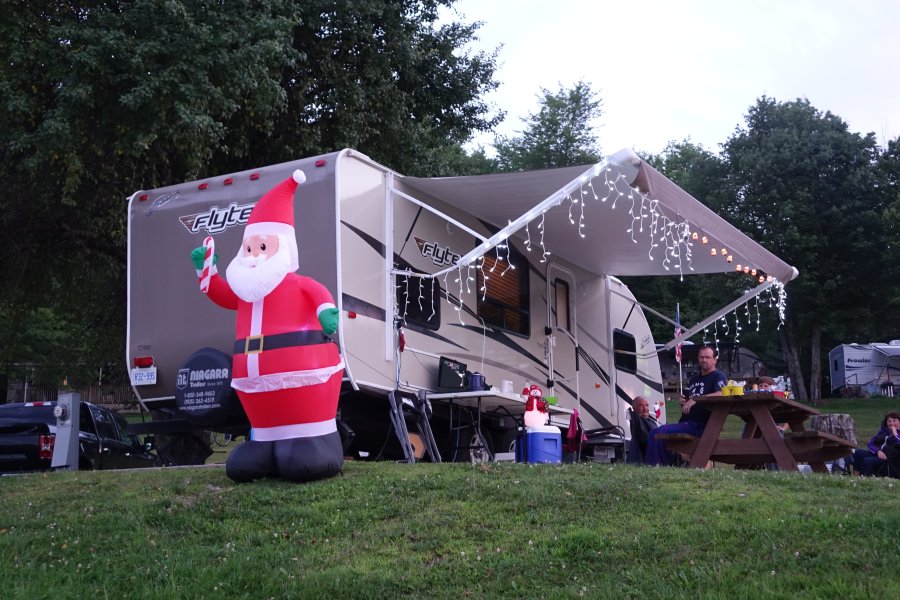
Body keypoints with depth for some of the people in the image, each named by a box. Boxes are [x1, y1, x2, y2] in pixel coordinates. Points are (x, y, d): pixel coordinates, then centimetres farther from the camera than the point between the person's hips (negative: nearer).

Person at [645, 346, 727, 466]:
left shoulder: (718, 376, -1)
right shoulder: (694, 379, 26)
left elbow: (720, 394, -24)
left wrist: (695, 399, -26)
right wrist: (682, 401, 9)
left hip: (700, 425, -9)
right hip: (685, 422, 9)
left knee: (661, 432, -25)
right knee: (653, 434, -3)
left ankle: (662, 466, -16)